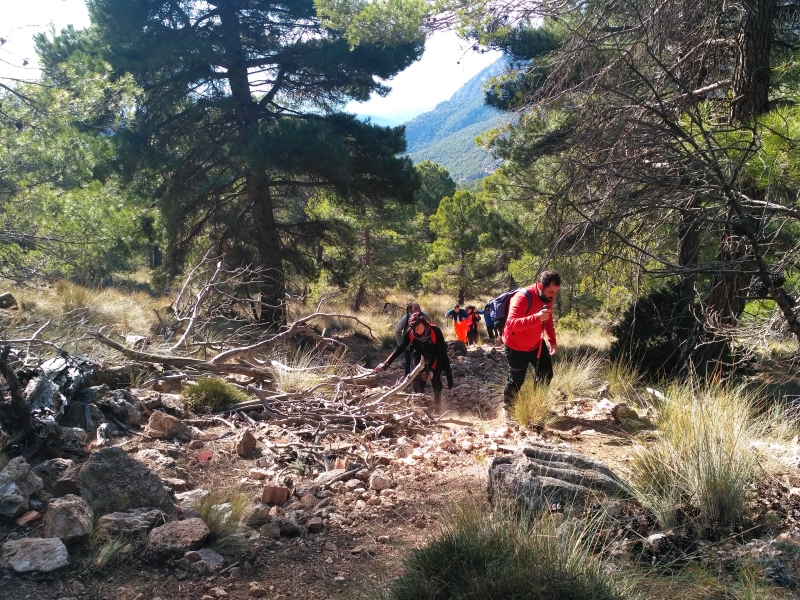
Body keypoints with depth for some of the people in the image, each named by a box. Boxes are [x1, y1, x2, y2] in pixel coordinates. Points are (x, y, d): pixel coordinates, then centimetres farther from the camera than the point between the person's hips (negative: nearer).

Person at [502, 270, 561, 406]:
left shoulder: (547, 298, -6)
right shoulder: (522, 298, -32)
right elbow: (510, 324, -44)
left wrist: (552, 341, 4)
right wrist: (536, 318, -53)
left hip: (536, 344, 7)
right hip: (516, 347, -7)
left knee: (546, 374, 12)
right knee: (516, 380, 6)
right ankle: (508, 407, 31)